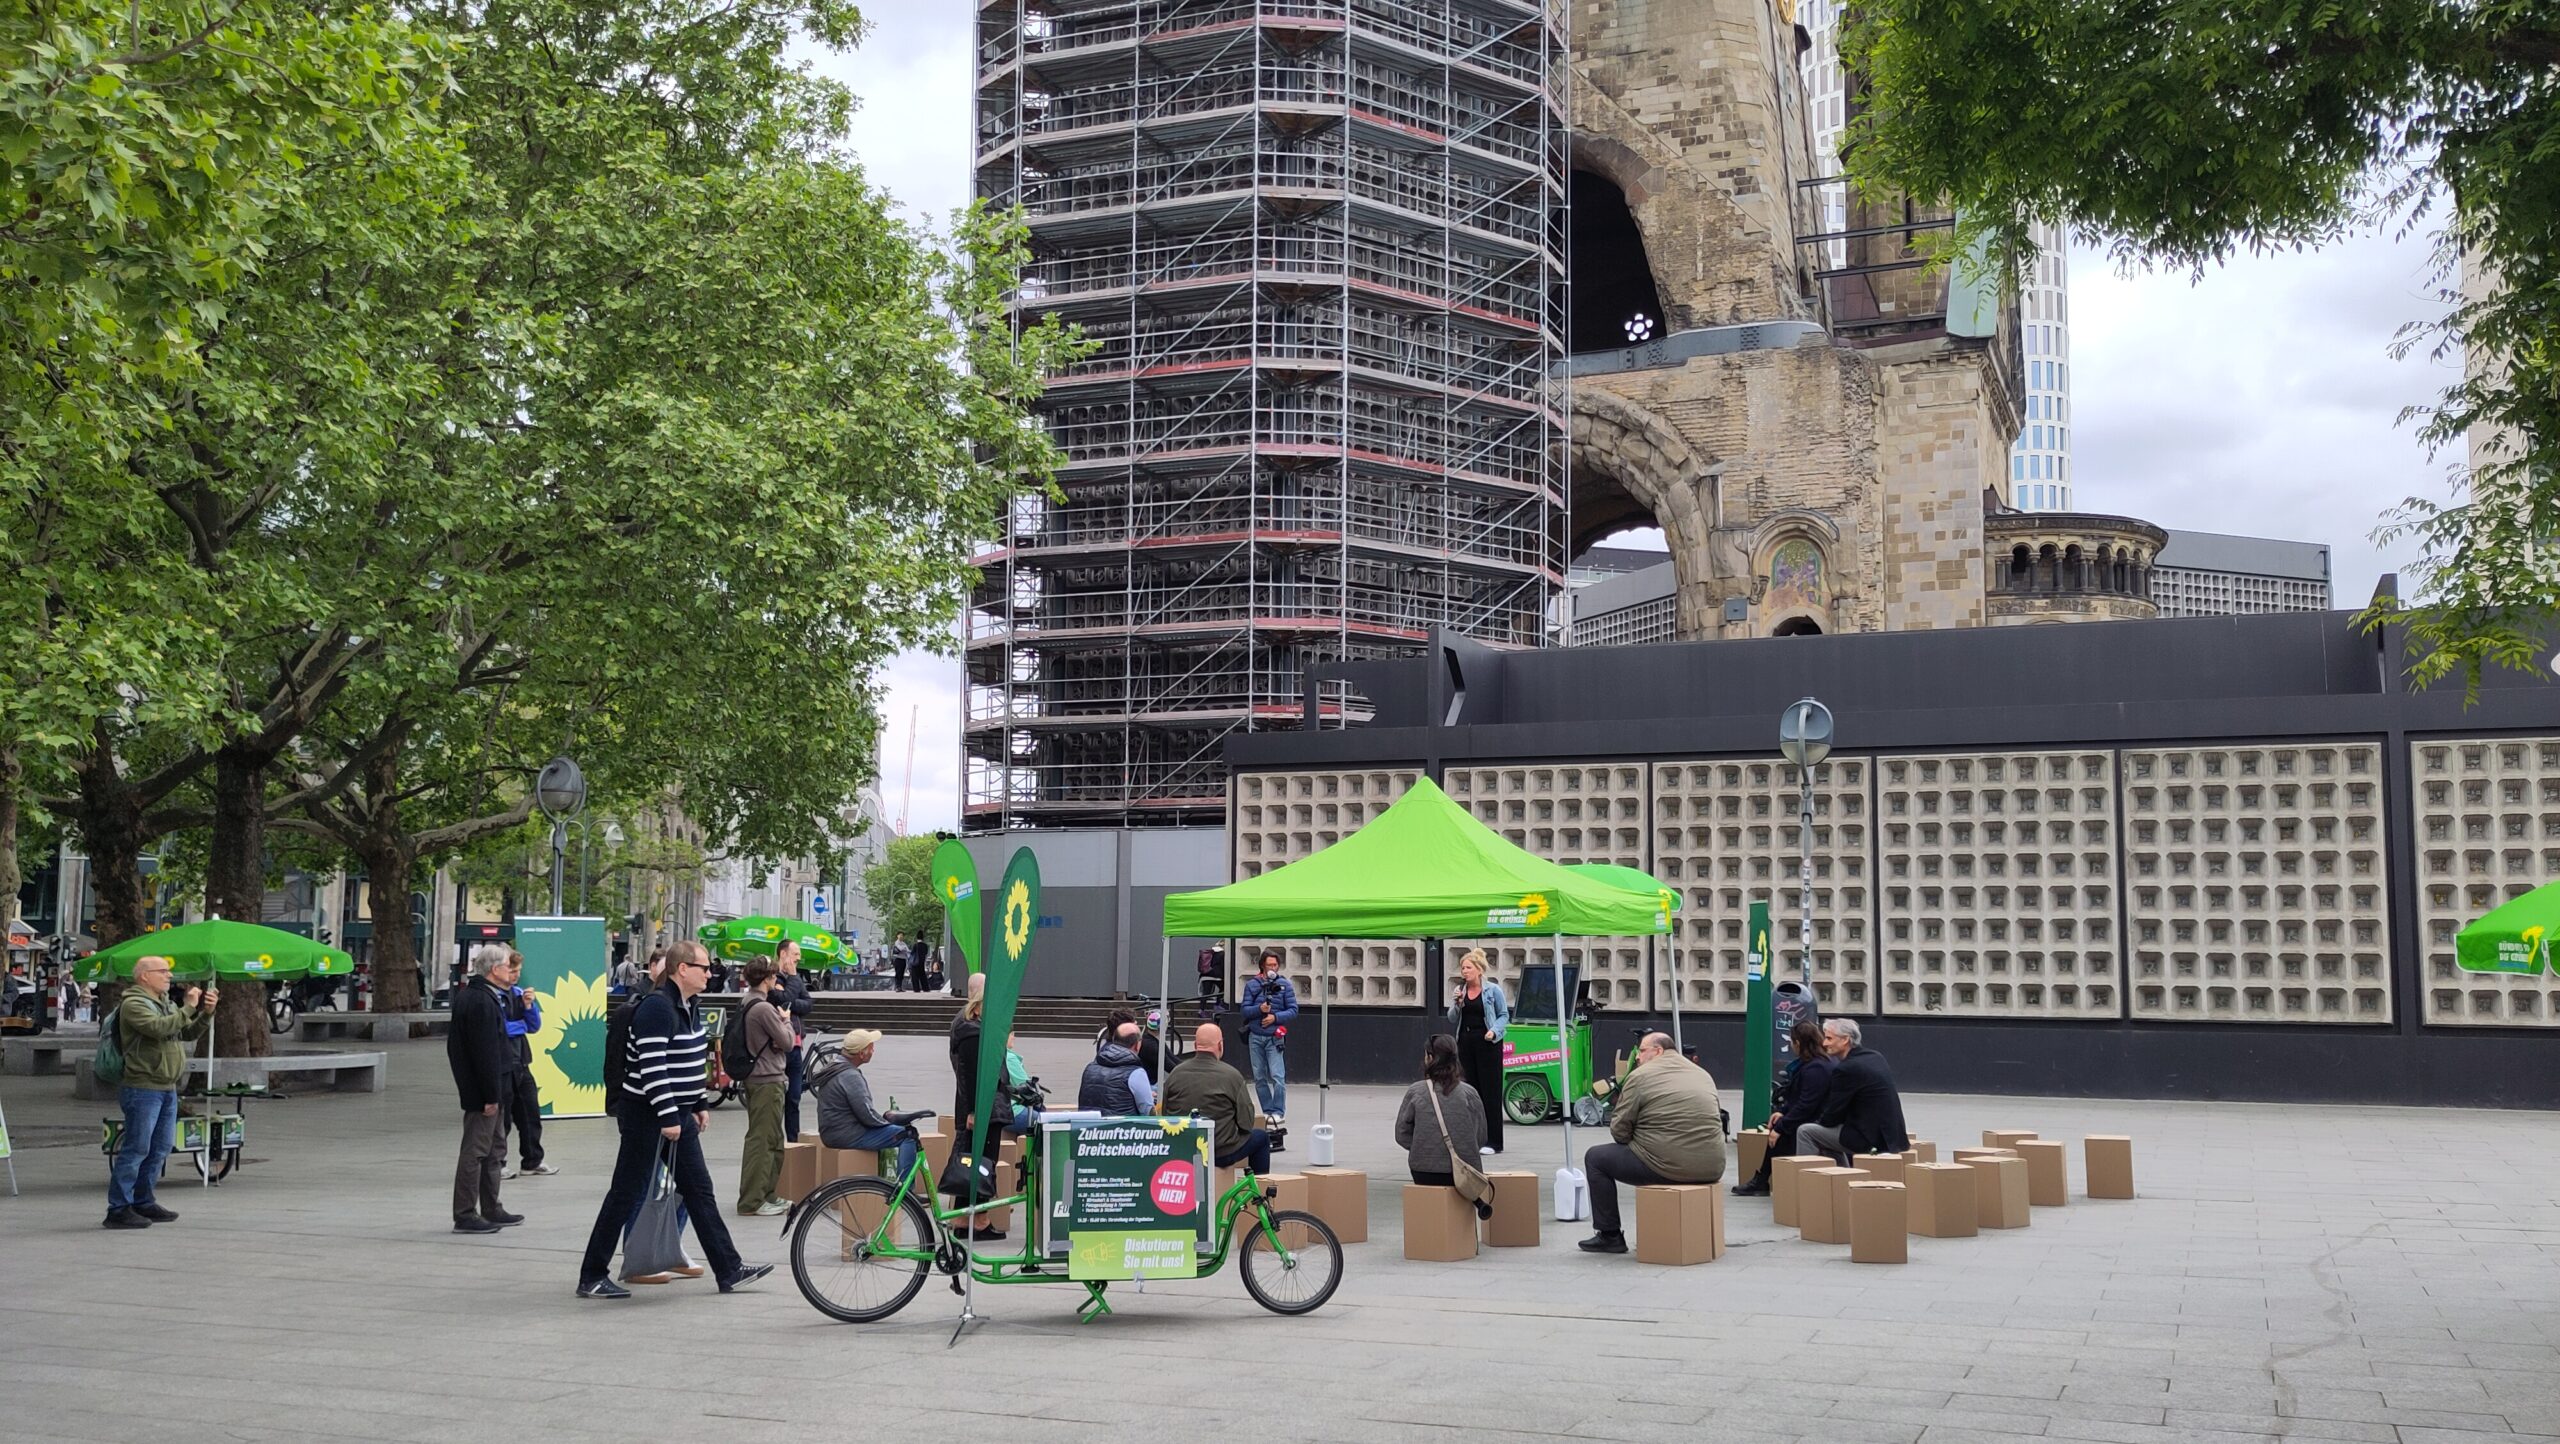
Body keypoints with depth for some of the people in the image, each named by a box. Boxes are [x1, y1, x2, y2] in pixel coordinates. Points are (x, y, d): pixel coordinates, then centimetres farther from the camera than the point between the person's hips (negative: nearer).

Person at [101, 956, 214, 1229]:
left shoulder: (165, 1004, 20)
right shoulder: (133, 1004, -9)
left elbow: (190, 1033, 19)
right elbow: (159, 1027, -25)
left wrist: (206, 1012, 3)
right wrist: (188, 1008, -17)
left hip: (167, 1089, 9)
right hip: (143, 1089, -9)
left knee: (159, 1149, 13)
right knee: (136, 1149, -8)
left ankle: (144, 1202, 22)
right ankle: (118, 1209, -4)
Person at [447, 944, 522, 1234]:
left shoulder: (468, 996, 14)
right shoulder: (482, 1002, -20)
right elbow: (486, 1052, -23)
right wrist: (491, 1095, -23)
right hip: (482, 1090, -11)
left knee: (495, 1149, 18)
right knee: (476, 1151, -5)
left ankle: (491, 1210, 26)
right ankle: (465, 1216, 1)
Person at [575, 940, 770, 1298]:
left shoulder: (689, 1008, 12)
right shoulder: (657, 1008, -19)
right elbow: (652, 1067, -25)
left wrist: (698, 1106, 19)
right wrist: (668, 1117, -25)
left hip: (678, 1115, 10)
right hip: (646, 1115, -10)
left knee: (698, 1190, 9)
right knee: (625, 1195, -2)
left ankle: (730, 1271, 12)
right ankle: (591, 1278, 8)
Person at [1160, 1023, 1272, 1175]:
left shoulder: (1176, 1073, -1)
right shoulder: (1231, 1075, -12)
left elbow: (1164, 1113, 7)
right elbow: (1247, 1122, -8)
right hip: (1221, 1154, -5)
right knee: (1261, 1137, 22)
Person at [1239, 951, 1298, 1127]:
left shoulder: (1284, 984, 3)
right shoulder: (1252, 984, 7)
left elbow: (1293, 1010, 1)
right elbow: (1245, 1010, 3)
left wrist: (1275, 1017, -13)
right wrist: (1259, 1009, -15)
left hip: (1274, 1037, -2)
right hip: (1255, 1036, 2)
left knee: (1278, 1077, -11)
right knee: (1259, 1077, 5)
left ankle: (1279, 1112, -6)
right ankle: (1267, 1111, 13)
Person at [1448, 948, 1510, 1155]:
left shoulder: (1493, 990, -4)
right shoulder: (1460, 990, 10)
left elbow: (1504, 1015, 1)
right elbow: (1452, 1019, 12)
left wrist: (1494, 1031, -16)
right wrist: (1457, 1003, -6)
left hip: (1487, 1043, -5)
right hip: (1466, 1042, 5)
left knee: (1490, 1091, -5)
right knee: (1472, 1089, 8)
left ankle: (1493, 1142, -4)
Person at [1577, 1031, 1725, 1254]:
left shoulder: (1640, 1076, -1)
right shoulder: (1702, 1073, 17)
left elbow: (1619, 1131, -1)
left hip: (1667, 1167, -7)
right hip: (1712, 1168, 7)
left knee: (1596, 1158, 13)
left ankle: (1609, 1235, 15)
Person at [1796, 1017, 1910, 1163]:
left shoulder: (1846, 1069, -18)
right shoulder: (1875, 1057, 10)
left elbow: (1832, 1116, -12)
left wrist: (1816, 1122, 8)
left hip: (1870, 1138, -9)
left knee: (1805, 1132, -3)